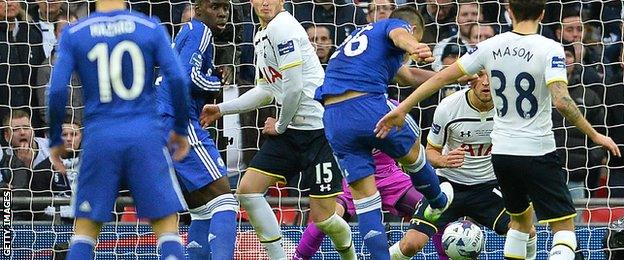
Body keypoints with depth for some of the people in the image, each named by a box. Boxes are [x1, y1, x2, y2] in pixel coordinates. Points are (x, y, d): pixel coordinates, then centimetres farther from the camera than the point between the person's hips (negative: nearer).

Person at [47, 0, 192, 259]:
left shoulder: (73, 34, 3)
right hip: (146, 136, -1)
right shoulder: (151, 28, 2)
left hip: (100, 139, 1)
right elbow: (178, 81, -4)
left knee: (85, 228, 10)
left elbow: (57, 91, -3)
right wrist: (181, 129, 8)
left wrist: (55, 140, 9)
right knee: (166, 225, 2)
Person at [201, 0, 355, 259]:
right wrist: (221, 109, 24)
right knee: (247, 190, -3)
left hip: (318, 128, -9)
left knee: (322, 217, -6)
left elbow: (294, 86, -18)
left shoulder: (282, 27, -15)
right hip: (289, 129, 9)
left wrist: (280, 126, -4)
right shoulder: (261, 36, 15)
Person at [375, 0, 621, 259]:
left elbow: (441, 77, 3)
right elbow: (562, 101, -25)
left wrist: (402, 109, 10)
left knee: (522, 217, 27)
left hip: (501, 152, 5)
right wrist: (595, 136, -15)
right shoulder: (549, 49, -14)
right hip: (538, 153, -5)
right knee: (564, 227, -1)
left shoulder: (490, 47, 0)